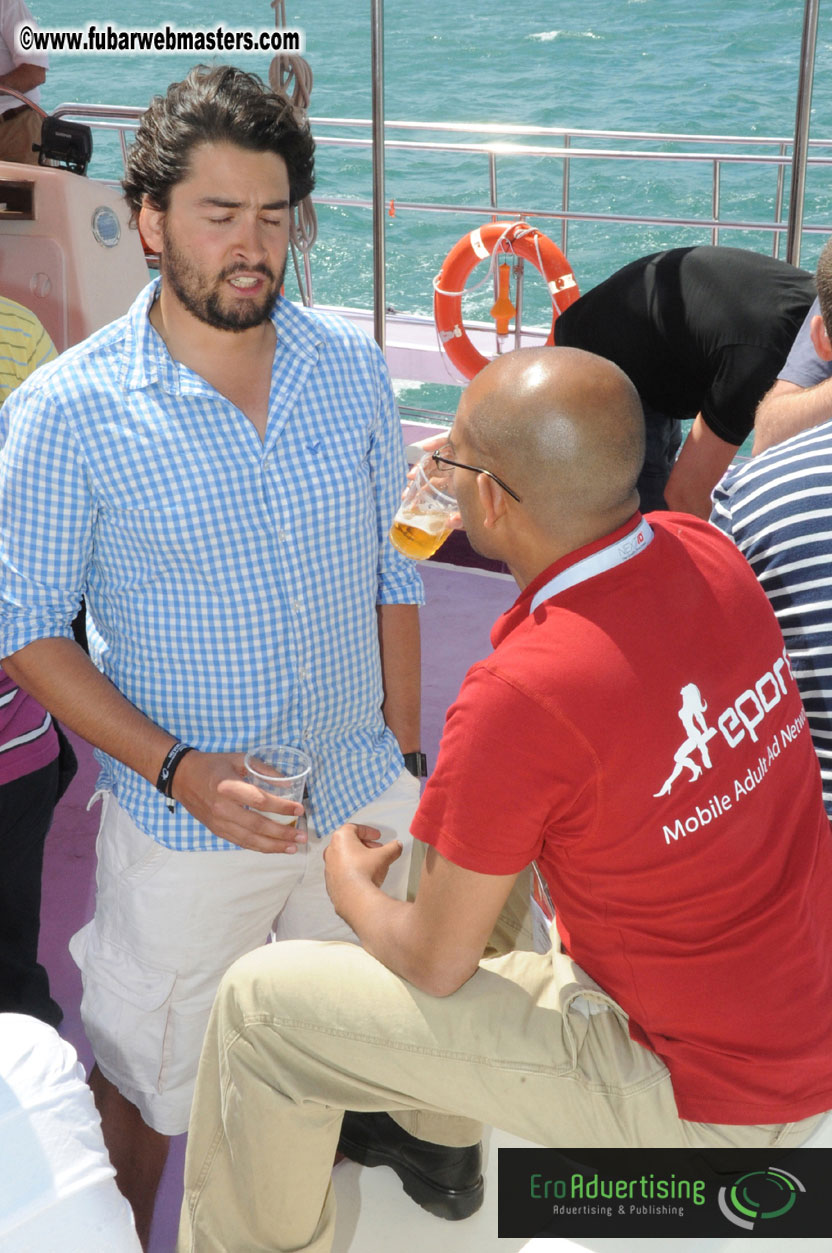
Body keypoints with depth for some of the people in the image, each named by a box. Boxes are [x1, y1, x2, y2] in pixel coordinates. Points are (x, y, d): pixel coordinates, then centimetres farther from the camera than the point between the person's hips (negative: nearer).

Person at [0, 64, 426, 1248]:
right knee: (143, 1076, 14)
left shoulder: (352, 367, -3)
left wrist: (405, 760, 5)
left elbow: (394, 575, 5)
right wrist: (181, 771, -19)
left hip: (362, 796, 4)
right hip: (184, 825, -3)